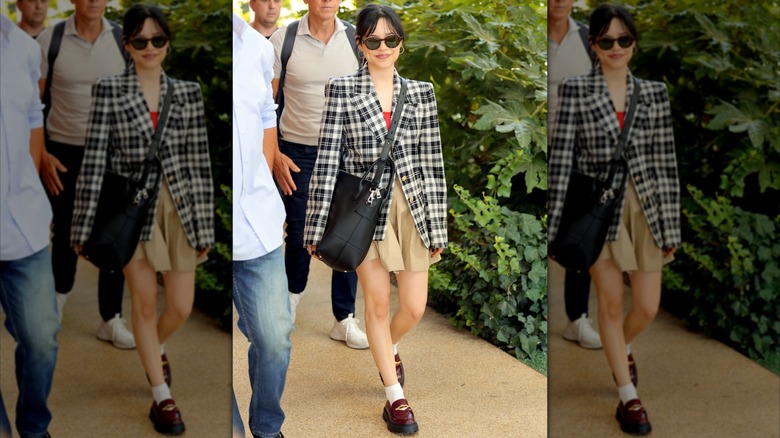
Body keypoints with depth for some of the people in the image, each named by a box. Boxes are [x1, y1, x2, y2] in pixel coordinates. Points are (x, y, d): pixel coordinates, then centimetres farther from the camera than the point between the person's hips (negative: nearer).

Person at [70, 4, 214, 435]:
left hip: (179, 207, 2)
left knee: (182, 307, 6)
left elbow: (199, 161, 4)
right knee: (145, 304, 4)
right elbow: (94, 160, -6)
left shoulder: (188, 92, 4)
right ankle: (162, 398, 18)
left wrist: (204, 225, 3)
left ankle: (155, 348, 42)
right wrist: (83, 228, -8)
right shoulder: (108, 91, -2)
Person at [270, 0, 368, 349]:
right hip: (297, 153, -1)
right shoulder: (282, 41, -6)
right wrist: (273, 154, -7)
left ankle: (345, 320, 14)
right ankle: (293, 293, 39)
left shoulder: (355, 41, -1)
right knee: (299, 234, 9)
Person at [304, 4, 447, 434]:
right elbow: (327, 159, -4)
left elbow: (432, 161, 5)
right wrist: (318, 229, -6)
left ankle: (388, 348, 42)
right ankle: (395, 397, 20)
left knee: (414, 307, 6)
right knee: (378, 304, 4)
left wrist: (437, 225, 3)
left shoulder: (421, 92, 5)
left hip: (411, 206, 2)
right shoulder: (341, 90, -2)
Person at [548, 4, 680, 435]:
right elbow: (561, 158, -6)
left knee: (647, 308, 6)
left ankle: (621, 347, 42)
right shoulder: (575, 90, -4)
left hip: (645, 207, 3)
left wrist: (671, 226, 3)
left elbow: (665, 160, 4)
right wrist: (554, 227, -9)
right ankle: (628, 397, 20)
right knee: (611, 303, 6)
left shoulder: (654, 92, 4)